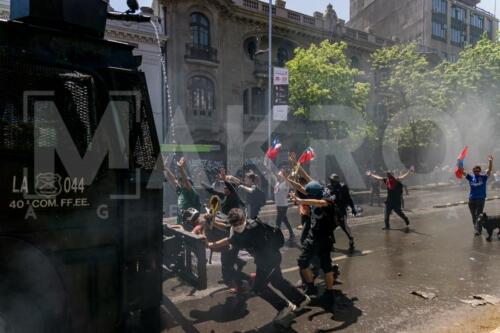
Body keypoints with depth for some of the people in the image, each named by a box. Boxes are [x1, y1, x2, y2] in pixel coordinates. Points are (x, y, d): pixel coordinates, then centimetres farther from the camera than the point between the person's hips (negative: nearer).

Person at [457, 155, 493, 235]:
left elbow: (489, 170, -14)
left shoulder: (483, 177, -1)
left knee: (479, 215, -2)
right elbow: (462, 171, -1)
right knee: (473, 215, 14)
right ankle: (476, 227, 31)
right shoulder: (470, 177, 4)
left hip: (481, 199, -3)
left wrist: (490, 161, -29)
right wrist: (459, 163, -15)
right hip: (472, 199, 3)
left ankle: (478, 230, 6)